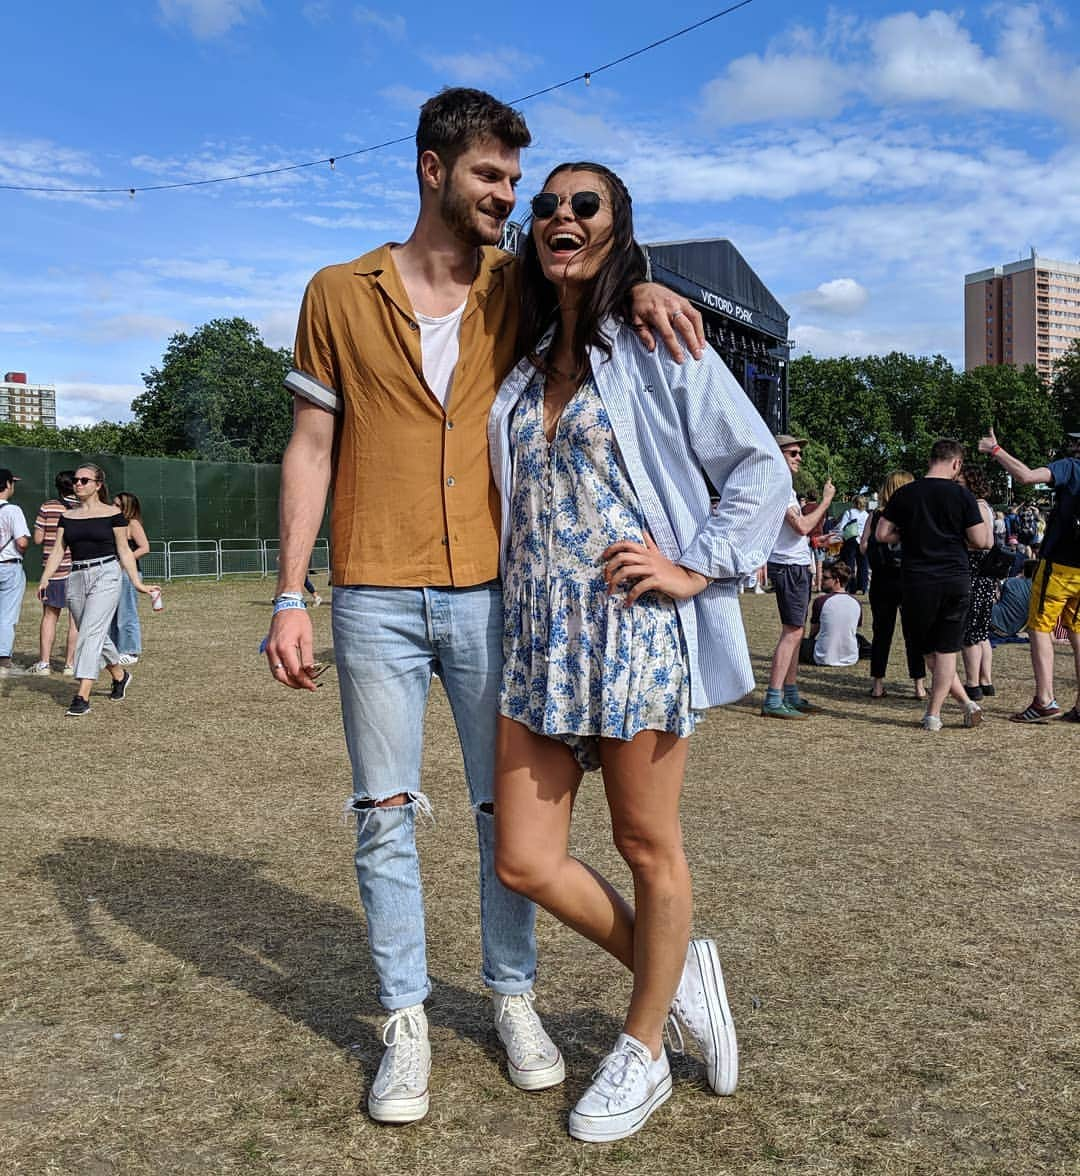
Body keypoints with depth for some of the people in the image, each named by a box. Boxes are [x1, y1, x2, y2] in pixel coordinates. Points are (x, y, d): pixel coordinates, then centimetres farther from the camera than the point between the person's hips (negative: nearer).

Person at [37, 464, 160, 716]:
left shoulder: (112, 514, 0)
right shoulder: (67, 516, 12)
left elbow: (124, 551, 2)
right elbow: (57, 551, 7)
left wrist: (138, 583, -3)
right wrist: (44, 580, -8)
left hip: (105, 575, -5)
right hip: (76, 579, 5)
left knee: (90, 633, -15)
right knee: (97, 636, 13)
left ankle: (82, 697, -18)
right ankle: (120, 675, 38)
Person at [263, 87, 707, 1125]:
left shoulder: (517, 290, 8)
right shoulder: (338, 294, 4)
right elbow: (310, 449, 4)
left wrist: (643, 291, -8)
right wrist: (289, 595, -2)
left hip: (491, 592, 2)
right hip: (375, 599, -1)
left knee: (509, 808, 8)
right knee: (385, 816, 5)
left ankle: (513, 997, 25)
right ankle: (405, 1020, 19)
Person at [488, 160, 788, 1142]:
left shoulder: (658, 348, 1)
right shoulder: (522, 365, 17)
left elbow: (762, 468, 0)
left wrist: (699, 566, -11)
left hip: (636, 629, -6)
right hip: (538, 634, 6)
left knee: (647, 847, 7)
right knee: (525, 860, 4)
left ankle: (642, 1053, 29)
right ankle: (678, 970, 29)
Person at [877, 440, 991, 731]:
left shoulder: (905, 494, 0)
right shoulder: (962, 494, -5)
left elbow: (882, 534, 2)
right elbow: (982, 541, -5)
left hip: (917, 583, 0)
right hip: (956, 580, 0)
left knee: (928, 650, 15)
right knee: (946, 650, 8)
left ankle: (967, 703, 13)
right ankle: (933, 714, 7)